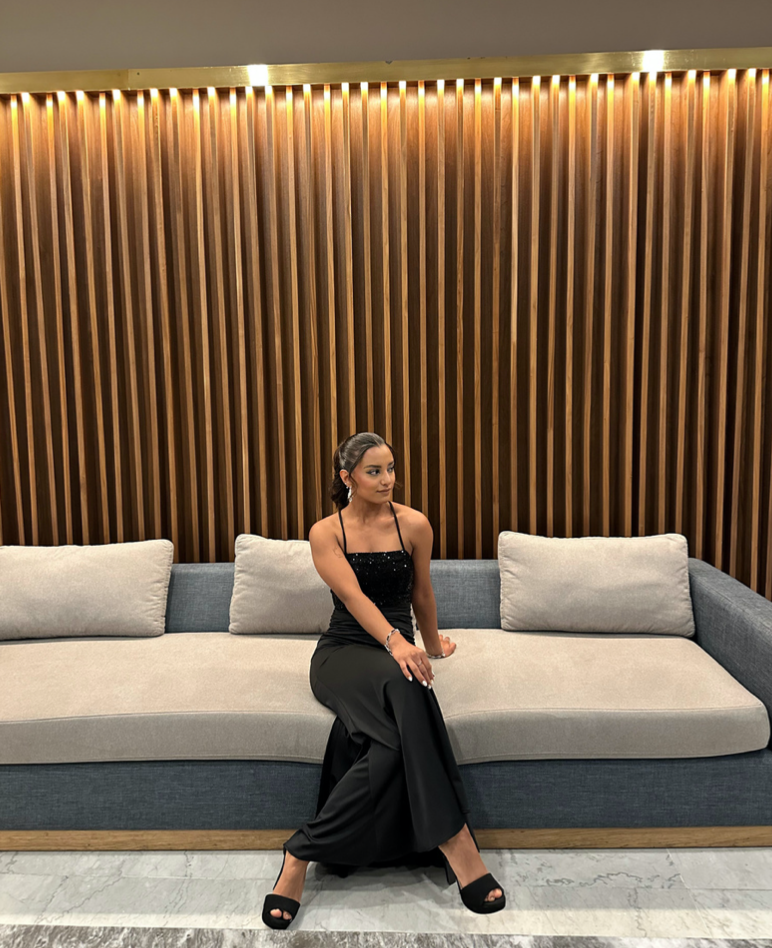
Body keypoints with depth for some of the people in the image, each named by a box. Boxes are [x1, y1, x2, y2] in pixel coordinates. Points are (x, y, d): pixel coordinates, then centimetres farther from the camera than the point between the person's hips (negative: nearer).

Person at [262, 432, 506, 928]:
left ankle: (305, 851, -21)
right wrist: (395, 642, -33)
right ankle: (452, 838, -29)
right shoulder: (325, 532, -1)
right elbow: (353, 596, -17)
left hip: (397, 648, 2)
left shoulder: (414, 525, 2)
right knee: (403, 684, -37)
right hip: (341, 652, -2)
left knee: (396, 739, -33)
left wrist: (432, 644, 29)